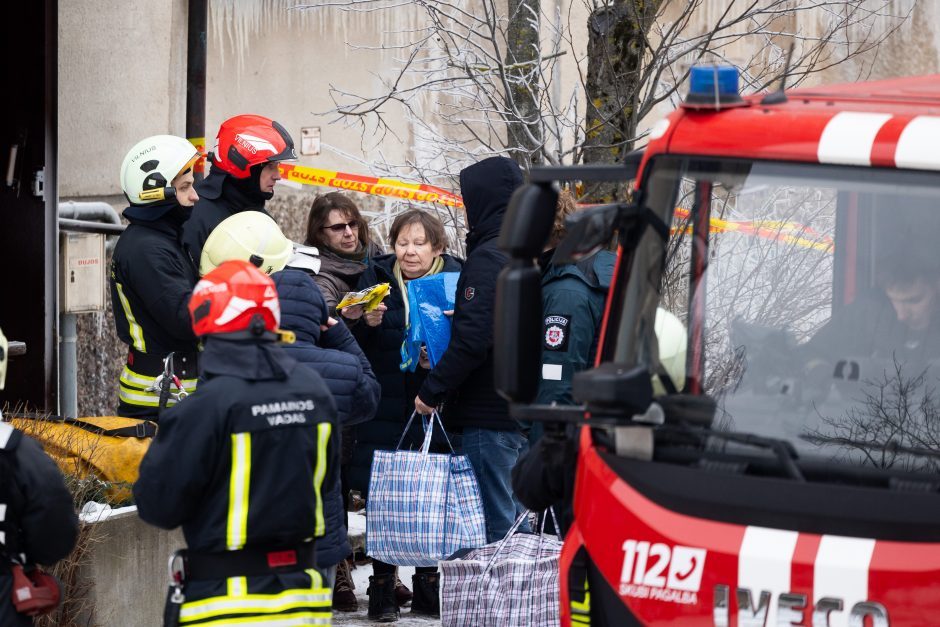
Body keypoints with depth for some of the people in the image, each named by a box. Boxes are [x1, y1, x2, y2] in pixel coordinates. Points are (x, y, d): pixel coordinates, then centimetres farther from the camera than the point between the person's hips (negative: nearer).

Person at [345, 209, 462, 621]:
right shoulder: (376, 277, 5)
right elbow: (354, 346, 3)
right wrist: (366, 324, -17)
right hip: (385, 410, 0)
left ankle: (427, 586, 17)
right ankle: (383, 585, 9)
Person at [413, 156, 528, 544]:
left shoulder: (488, 257, -14)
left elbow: (473, 338, -21)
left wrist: (433, 390, -14)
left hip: (488, 411, -9)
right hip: (523, 408, 9)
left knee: (494, 527, -8)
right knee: (516, 521, 14)